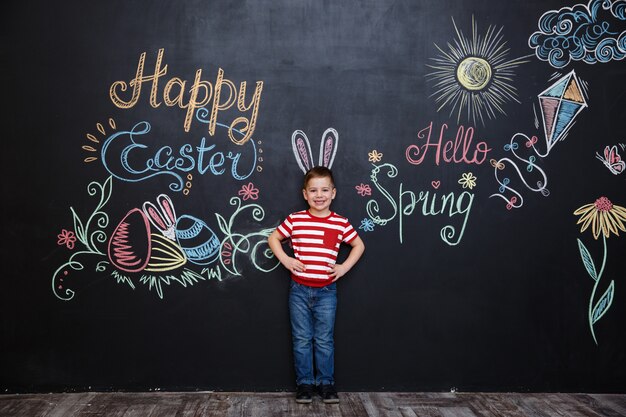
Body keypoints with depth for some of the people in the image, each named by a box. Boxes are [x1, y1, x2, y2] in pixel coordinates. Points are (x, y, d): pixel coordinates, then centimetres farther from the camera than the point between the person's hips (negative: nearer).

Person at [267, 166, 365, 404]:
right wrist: (285, 260, -6)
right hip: (299, 290, 0)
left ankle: (326, 383, 21)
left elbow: (359, 245, 9)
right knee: (302, 339, 7)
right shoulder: (295, 220, -4)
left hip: (326, 291, 0)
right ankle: (304, 383, 19)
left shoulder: (340, 223, -4)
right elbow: (273, 238, 7)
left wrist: (345, 267, -3)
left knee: (324, 340, 8)